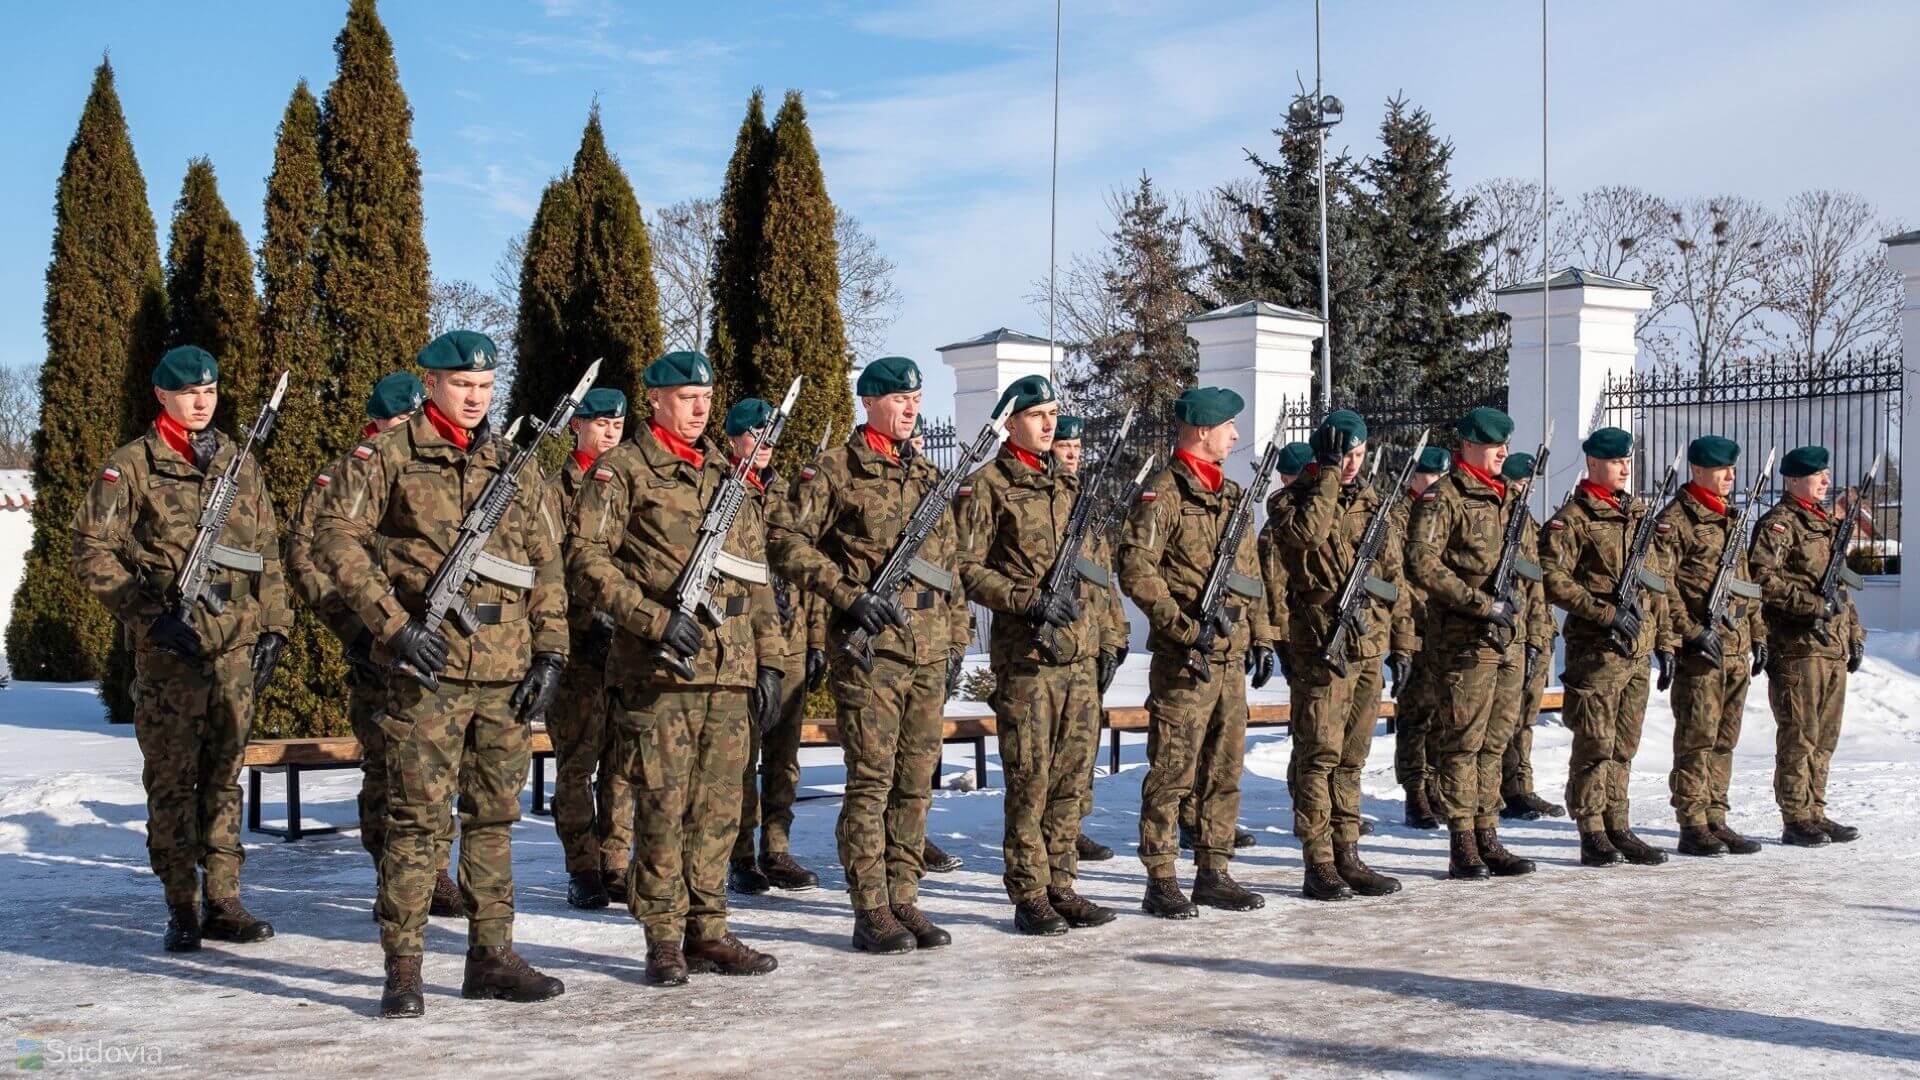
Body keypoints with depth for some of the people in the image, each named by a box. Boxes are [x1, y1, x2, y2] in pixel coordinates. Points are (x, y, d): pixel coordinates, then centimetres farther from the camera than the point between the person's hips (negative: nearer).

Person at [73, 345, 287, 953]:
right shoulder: (130, 467, 0)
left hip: (236, 646, 4)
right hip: (169, 648, -4)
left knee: (224, 776, 8)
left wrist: (273, 627, 10)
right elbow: (92, 553, -5)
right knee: (171, 780, 1)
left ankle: (222, 902, 14)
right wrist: (152, 615, -13)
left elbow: (267, 550, 17)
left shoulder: (240, 464, 13)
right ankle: (181, 908, 9)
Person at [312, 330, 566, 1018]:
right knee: (416, 815, -3)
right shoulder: (388, 455, 1)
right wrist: (394, 624, -15)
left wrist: (550, 651, 6)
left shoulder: (515, 467, 14)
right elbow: (335, 536, -7)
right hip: (428, 663, -5)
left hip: (506, 671, 5)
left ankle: (491, 958, 19)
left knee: (495, 814, 10)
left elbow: (547, 566, 15)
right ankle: (403, 969, 4)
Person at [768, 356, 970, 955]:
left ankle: (903, 900, 17)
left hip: (928, 651, 6)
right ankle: (871, 912, 3)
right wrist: (849, 595, -15)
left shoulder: (928, 475, 18)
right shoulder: (835, 470, -2)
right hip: (868, 647, -6)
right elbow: (787, 542, -8)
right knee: (871, 780, -4)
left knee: (916, 781, 8)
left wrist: (956, 643, 17)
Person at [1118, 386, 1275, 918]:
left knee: (1225, 770, 12)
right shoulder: (1163, 492, -9)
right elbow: (1135, 571, -16)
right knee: (1172, 772, -3)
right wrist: (1186, 626, -20)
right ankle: (1160, 882, 3)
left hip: (1230, 656, 8)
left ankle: (1213, 873, 21)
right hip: (1183, 658, -8)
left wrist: (1261, 635, 17)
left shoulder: (1232, 495, 17)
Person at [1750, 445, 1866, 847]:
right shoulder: (1779, 523, -7)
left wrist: (1854, 633, 21)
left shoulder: (1829, 521, 21)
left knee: (1824, 738, 12)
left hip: (1834, 648, 9)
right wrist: (1813, 603, -21)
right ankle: (1795, 820, 0)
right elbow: (1762, 577, -19)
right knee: (1799, 737, -5)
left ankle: (1815, 813, 19)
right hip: (1798, 647, -9)